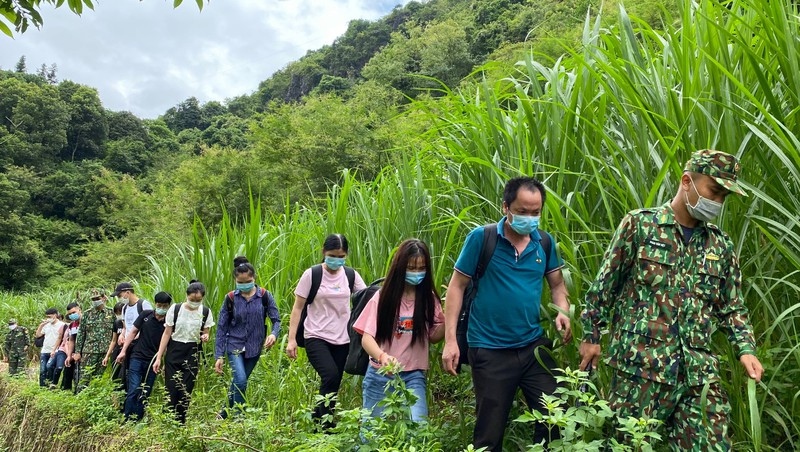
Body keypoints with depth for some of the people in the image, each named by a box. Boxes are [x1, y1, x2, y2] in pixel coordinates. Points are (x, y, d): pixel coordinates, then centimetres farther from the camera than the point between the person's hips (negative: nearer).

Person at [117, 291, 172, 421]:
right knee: (133, 390, -8)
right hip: (137, 357, 0)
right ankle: (127, 420, -1)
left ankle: (138, 421, 15)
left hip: (153, 361, 0)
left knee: (144, 395, 6)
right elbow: (133, 332, 7)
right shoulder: (146, 315, 0)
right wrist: (123, 351, 3)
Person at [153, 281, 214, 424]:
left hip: (192, 354, 1)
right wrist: (158, 358, -4)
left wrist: (205, 337, -17)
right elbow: (167, 333, -1)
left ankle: (180, 425, 13)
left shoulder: (205, 312, -2)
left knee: (186, 391, 1)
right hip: (174, 353, -1)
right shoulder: (175, 309, -6)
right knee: (171, 390, -5)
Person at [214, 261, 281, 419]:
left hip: (254, 348, 1)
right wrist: (219, 356, -5)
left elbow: (276, 320, -4)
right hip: (235, 345, -1)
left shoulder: (264, 296, -6)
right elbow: (221, 327, -2)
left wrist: (274, 334, -27)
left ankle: (224, 415, 32)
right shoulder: (231, 298, -5)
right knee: (240, 380, -20)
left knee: (238, 383, 12)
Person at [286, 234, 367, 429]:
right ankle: (326, 425, -10)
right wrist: (291, 339, -6)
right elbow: (297, 307, -1)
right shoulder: (312, 274, -4)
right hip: (316, 337, -4)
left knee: (333, 384, 6)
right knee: (331, 376, -24)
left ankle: (317, 421, 24)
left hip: (342, 339, 4)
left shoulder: (351, 275, 5)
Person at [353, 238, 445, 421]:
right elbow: (366, 337, -11)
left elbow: (434, 336, 8)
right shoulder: (384, 296, -5)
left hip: (414, 376, 1)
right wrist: (382, 356, -33)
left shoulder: (429, 298, 1)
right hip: (380, 374, 0)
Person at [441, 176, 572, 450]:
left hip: (534, 346, 4)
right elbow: (457, 286, -7)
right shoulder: (481, 238, -11)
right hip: (490, 350, -3)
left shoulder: (545, 242, 1)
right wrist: (450, 340, -13)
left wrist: (562, 311, -10)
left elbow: (557, 284, 13)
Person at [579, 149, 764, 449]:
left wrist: (746, 349, 2)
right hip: (640, 364, -4)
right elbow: (604, 286, 2)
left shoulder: (721, 245, 12)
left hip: (699, 374, 4)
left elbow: (732, 307, 18)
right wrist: (591, 336, 3)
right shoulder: (639, 224, 0)